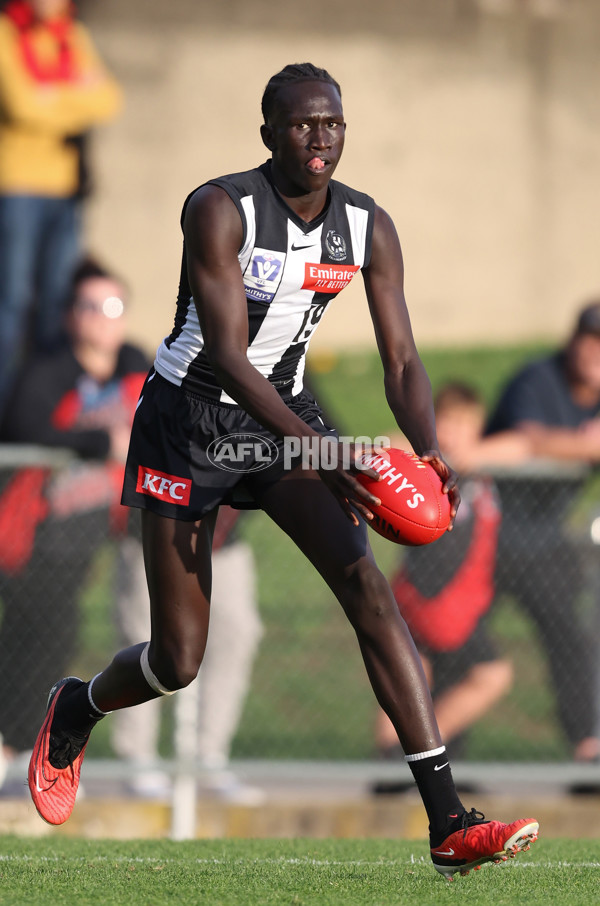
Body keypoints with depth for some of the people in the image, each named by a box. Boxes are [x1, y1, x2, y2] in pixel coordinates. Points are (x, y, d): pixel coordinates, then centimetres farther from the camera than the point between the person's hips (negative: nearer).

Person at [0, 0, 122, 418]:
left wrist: (53, 98, -9)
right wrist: (78, 96, -1)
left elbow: (109, 101, 4)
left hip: (66, 190, 6)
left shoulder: (75, 39, 14)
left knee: (57, 298, 5)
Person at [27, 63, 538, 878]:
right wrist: (317, 451, -37)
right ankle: (75, 712, 37)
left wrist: (429, 452, -24)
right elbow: (226, 354, -26)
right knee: (178, 662, -2)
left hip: (283, 411, 4)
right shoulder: (220, 210, -21)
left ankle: (449, 824, -23)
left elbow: (401, 361, -4)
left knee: (367, 585, -17)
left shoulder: (369, 228, -5)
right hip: (191, 418, -4)